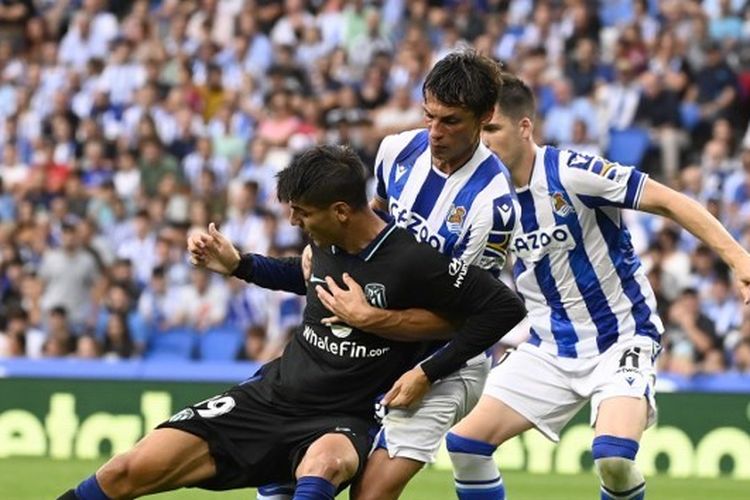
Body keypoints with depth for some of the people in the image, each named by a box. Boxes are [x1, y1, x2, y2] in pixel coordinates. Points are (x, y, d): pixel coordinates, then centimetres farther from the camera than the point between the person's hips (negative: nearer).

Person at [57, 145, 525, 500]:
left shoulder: (413, 262, -17)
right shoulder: (326, 243, 3)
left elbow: (505, 307, -16)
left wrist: (427, 374, -16)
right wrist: (240, 266, 18)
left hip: (341, 421, -5)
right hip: (269, 395, 5)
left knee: (324, 462, -45)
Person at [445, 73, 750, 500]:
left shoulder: (570, 173, -19)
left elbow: (669, 202, -19)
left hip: (622, 340, -6)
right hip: (550, 348, 6)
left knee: (614, 457, -29)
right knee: (466, 442, -5)